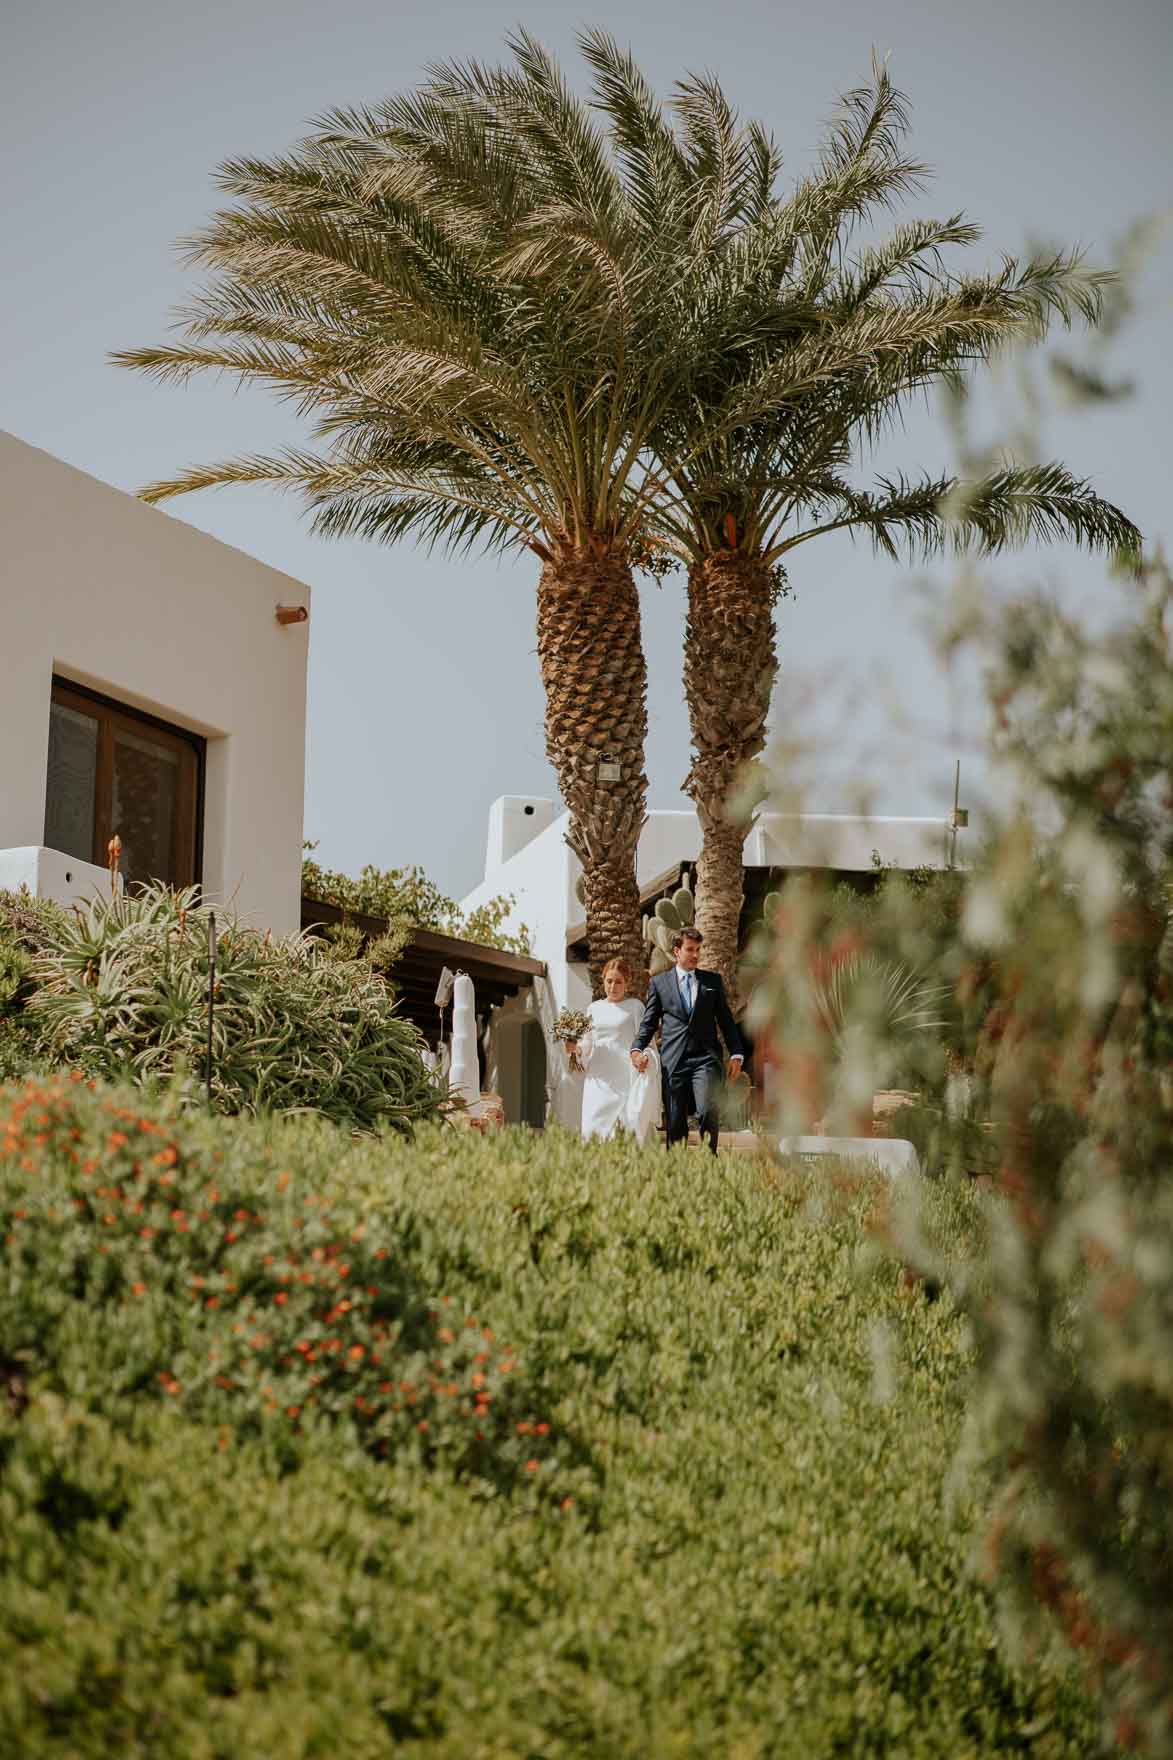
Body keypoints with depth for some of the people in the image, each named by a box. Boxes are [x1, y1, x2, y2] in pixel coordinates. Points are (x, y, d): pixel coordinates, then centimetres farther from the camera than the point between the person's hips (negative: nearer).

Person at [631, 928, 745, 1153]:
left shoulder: (713, 981, 14)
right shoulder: (659, 982, 12)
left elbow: (726, 1019, 15)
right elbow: (649, 1022, 11)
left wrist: (736, 1054, 5)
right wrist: (637, 1049, -6)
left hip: (705, 1058, 0)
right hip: (673, 1062, 0)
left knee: (708, 1111, -18)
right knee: (675, 1124, 1)